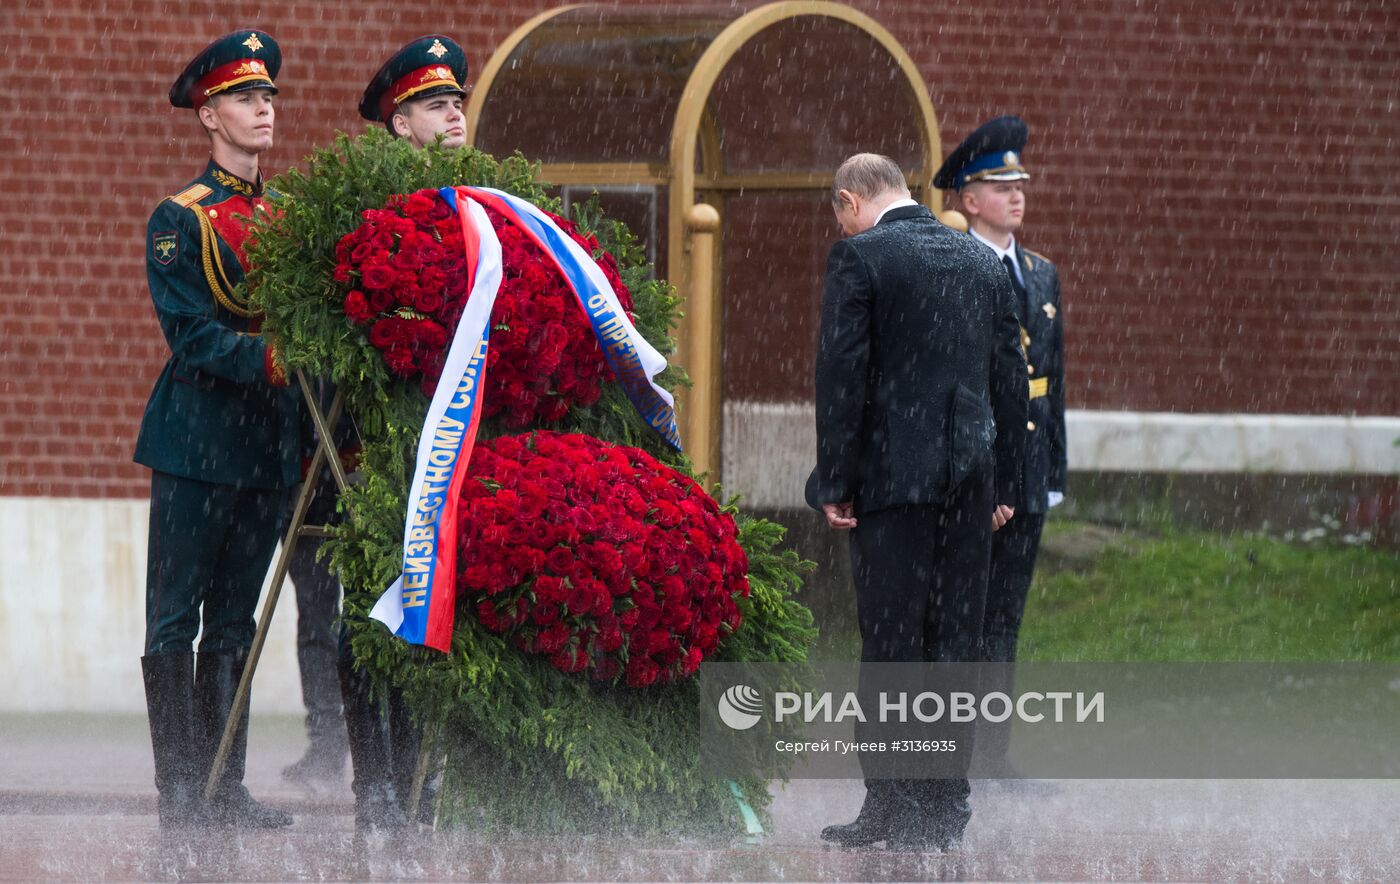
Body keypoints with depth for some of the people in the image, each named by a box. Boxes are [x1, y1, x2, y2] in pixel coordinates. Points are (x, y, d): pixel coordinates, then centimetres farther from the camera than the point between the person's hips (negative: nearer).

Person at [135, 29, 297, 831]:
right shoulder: (182, 218, -3)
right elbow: (190, 334, -12)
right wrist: (267, 360, -26)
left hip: (270, 445, 6)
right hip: (198, 440, -6)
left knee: (234, 622, 9)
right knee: (176, 619, -4)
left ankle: (225, 788, 11)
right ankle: (180, 789, -4)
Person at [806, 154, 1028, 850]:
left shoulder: (859, 257, -6)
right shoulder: (983, 262, 12)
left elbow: (841, 374, -10)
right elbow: (1009, 377, 13)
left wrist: (835, 482, -6)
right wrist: (1003, 484, 18)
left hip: (895, 475, -5)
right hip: (970, 478, 5)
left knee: (891, 640, -1)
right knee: (957, 638, 8)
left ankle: (892, 810, -2)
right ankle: (944, 808, 11)